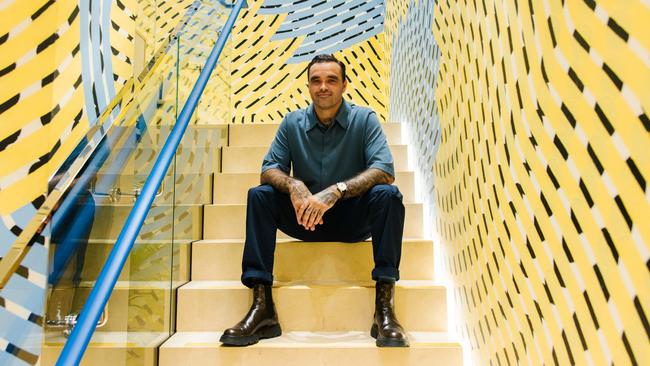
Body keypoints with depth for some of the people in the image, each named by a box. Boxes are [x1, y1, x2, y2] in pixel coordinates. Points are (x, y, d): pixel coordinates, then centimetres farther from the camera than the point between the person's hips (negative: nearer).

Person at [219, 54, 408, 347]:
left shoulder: (364, 119, -6)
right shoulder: (292, 123, 2)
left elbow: (384, 169, -19)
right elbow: (269, 169, -4)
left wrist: (336, 190, -35)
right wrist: (293, 185, -28)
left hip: (353, 218, -2)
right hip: (304, 217, 2)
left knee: (387, 195, -29)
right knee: (259, 195, -20)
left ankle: (384, 306, -29)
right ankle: (262, 306, -23)